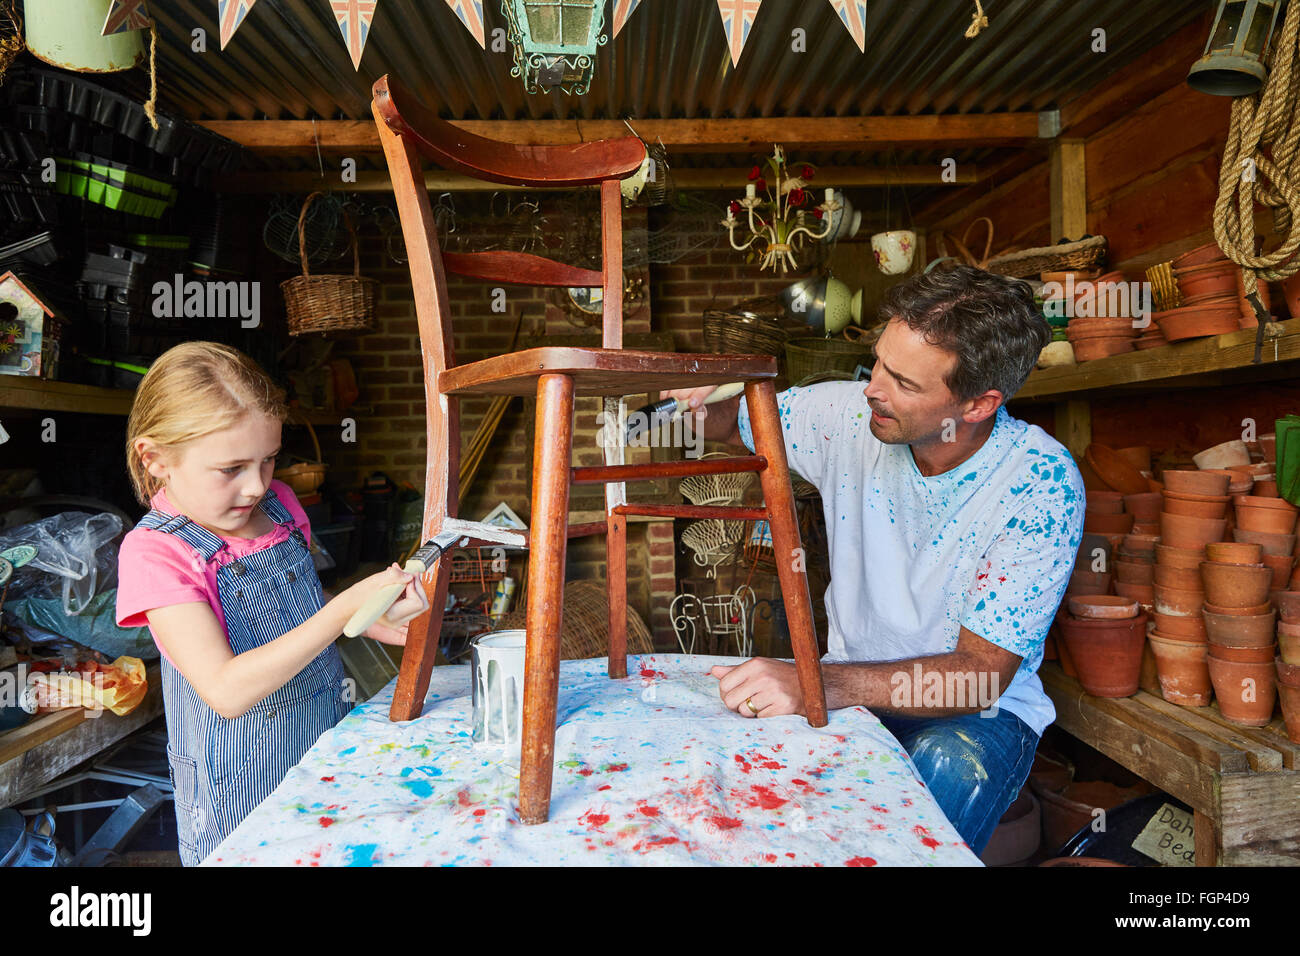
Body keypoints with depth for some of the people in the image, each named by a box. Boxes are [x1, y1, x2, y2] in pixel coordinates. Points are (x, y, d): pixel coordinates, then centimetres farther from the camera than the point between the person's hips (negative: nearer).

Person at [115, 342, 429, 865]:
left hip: (328, 741, 6)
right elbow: (227, 690, -27)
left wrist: (369, 620, -4)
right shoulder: (154, 552, -20)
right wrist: (346, 609, -33)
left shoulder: (277, 504, -2)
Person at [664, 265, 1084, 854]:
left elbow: (979, 674, -23)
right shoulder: (850, 415, -11)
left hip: (980, 712, -2)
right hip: (848, 691, 3)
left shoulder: (1042, 483, -20)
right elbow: (731, 422, 7)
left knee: (947, 764, -37)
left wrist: (822, 683, -39)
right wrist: (704, 395, -19)